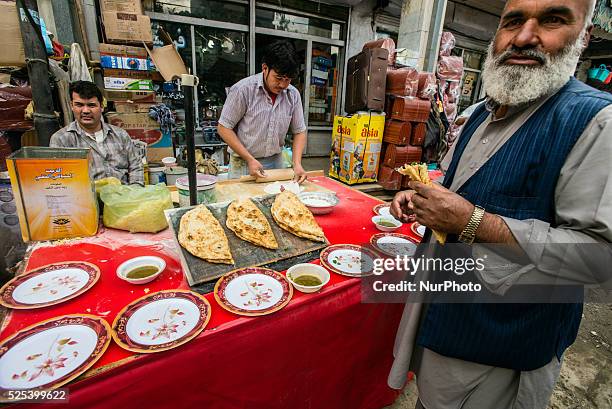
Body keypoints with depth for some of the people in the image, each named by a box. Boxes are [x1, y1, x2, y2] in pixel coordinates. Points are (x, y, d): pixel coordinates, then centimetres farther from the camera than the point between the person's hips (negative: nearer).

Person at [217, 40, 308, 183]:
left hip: (276, 162, 4)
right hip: (243, 164, -3)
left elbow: (299, 131, 3)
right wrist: (250, 159, -17)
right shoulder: (243, 89, -16)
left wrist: (297, 164, -11)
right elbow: (224, 128, -12)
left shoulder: (293, 95, -3)